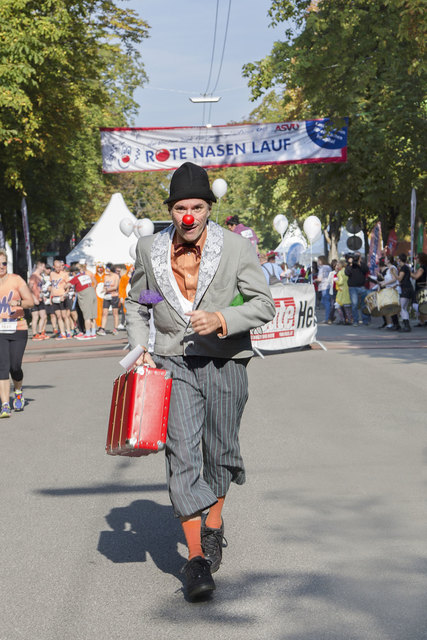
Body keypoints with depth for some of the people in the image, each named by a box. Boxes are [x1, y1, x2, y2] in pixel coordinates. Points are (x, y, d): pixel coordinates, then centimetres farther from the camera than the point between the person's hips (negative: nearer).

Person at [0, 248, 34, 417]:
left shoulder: (16, 280, 0)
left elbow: (30, 301, -7)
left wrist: (19, 303, -25)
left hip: (18, 330, 0)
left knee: (15, 367, 1)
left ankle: (18, 391, 35)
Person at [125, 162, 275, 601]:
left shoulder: (236, 248, -7)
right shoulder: (150, 249, 0)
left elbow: (263, 304, -5)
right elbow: (136, 305, 14)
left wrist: (222, 320, -22)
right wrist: (140, 350, 0)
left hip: (225, 363, 0)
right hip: (174, 363, 0)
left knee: (220, 450, 14)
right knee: (182, 450, -14)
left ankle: (214, 522, 42)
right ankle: (196, 556, -15)